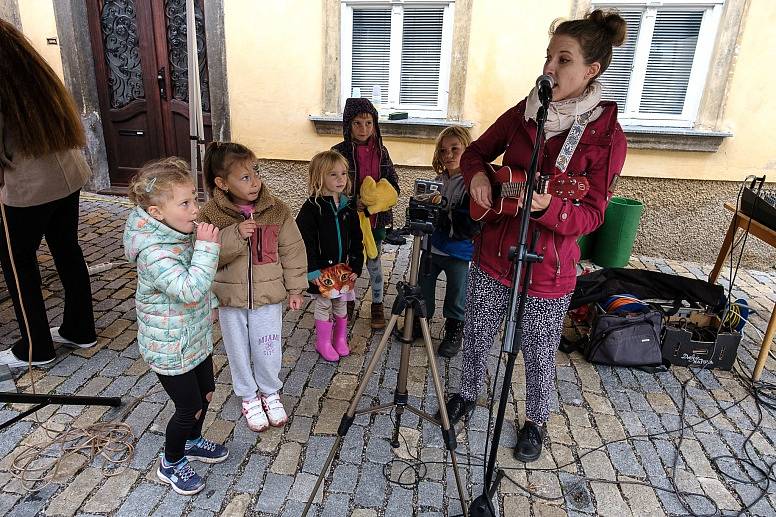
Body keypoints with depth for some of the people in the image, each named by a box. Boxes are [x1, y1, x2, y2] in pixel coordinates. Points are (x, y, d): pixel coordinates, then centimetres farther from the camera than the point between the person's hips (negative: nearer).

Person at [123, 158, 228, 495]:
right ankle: (171, 464, 35)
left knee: (205, 392, 23)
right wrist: (206, 247, -38)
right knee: (190, 407, 7)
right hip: (171, 349, -8)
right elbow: (190, 290, -42)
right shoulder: (153, 253, -31)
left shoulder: (182, 233, -4)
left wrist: (208, 305, 18)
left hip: (196, 337, 8)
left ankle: (192, 442, 50)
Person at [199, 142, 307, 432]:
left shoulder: (276, 209, -10)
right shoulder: (211, 214, -12)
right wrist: (234, 236, -30)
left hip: (268, 296, 0)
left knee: (268, 350, 12)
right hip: (230, 299, 0)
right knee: (238, 351, 17)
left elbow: (292, 250, -2)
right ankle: (249, 397, 40)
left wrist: (295, 288, 1)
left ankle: (270, 392, 40)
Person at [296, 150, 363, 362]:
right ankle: (323, 342, 28)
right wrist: (312, 270, -19)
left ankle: (340, 338, 36)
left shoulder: (348, 206, 2)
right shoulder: (311, 208, -15)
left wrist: (356, 265, 1)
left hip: (343, 269, 5)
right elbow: (305, 242, -17)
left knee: (341, 304, 17)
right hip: (322, 270, -5)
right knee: (324, 305, 9)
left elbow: (356, 239, 6)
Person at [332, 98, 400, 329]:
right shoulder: (339, 152, -9)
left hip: (376, 219, 2)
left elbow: (393, 184, 6)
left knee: (374, 263, 13)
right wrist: (353, 201, -25)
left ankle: (377, 305, 30)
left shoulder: (381, 151, 1)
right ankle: (348, 302, 36)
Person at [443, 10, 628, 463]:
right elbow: (475, 152, 11)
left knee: (539, 357, 16)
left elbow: (591, 215, -16)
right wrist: (477, 175, -12)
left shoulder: (606, 136, -14)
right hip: (492, 256, 4)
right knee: (477, 337, 21)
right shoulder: (523, 113, -3)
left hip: (547, 271, -3)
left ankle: (536, 421, 45)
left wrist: (547, 206, -35)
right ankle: (468, 394, 49)